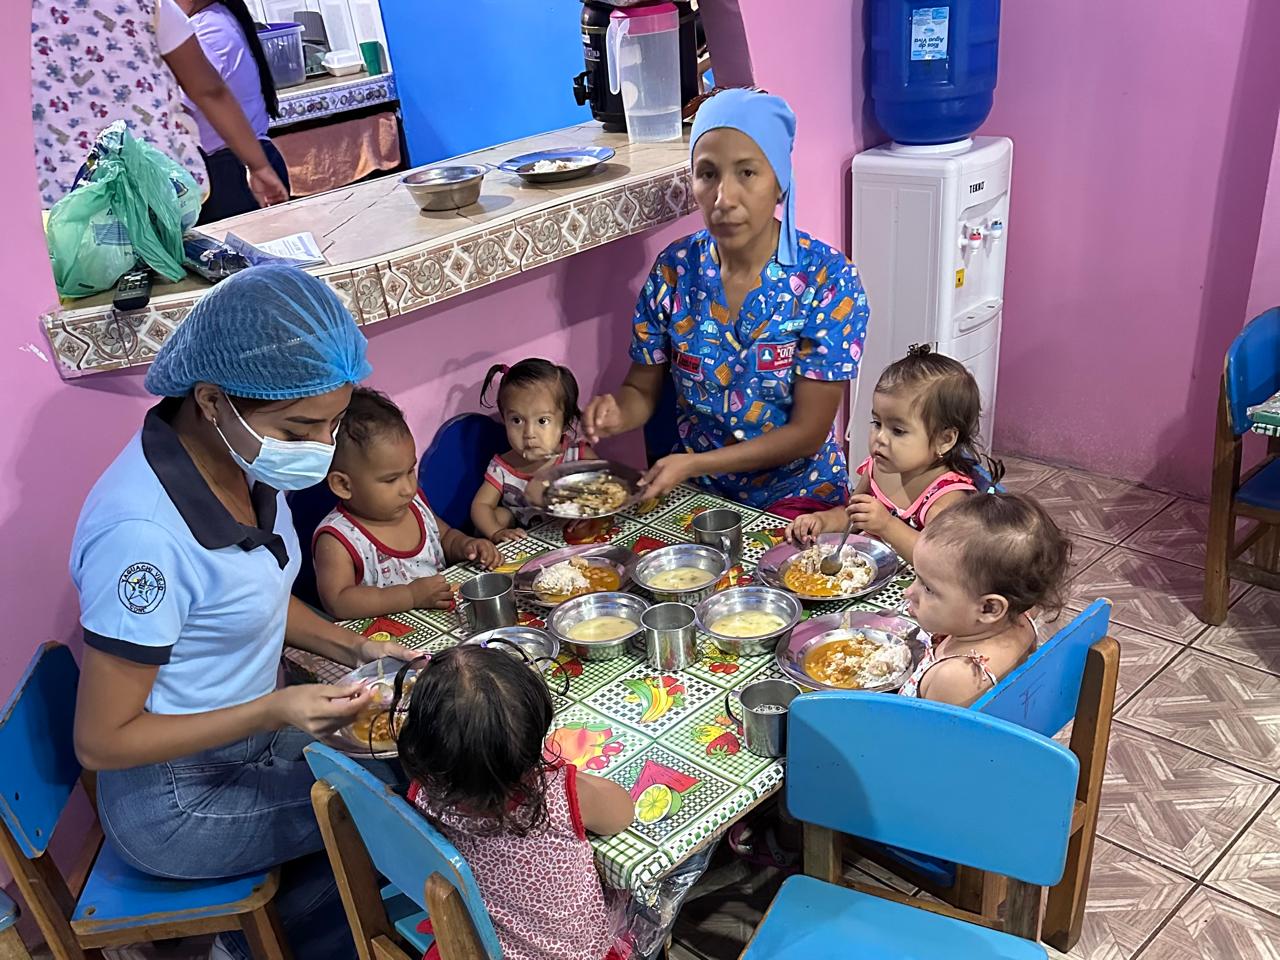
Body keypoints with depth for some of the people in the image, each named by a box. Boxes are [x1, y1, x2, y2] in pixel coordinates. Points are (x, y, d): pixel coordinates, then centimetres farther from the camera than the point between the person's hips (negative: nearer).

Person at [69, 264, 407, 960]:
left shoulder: (244, 457, -8)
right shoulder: (144, 533, -33)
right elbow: (101, 743, -22)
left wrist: (350, 648, -4)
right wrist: (272, 713, -31)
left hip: (248, 737, 8)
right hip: (176, 804, -7)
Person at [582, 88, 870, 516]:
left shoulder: (828, 279, -15)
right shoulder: (674, 269, -6)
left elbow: (808, 432, -15)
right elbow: (642, 389, 4)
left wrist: (693, 464, -23)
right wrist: (615, 413, -19)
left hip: (796, 496, -3)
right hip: (692, 491, 4)